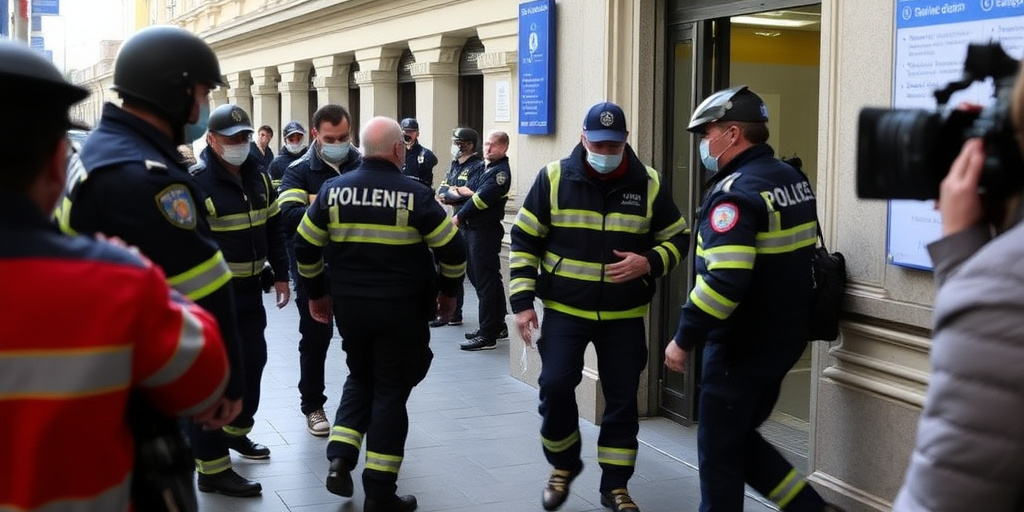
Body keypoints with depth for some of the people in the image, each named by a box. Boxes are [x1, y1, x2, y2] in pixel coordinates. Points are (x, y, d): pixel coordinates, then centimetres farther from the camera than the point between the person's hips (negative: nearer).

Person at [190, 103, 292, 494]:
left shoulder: (258, 177, 8)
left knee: (253, 361, 19)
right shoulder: (196, 183, -17)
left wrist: (280, 275, 16)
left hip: (250, 290, 8)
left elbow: (274, 229, 17)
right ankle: (211, 467, 4)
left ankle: (235, 431, 41)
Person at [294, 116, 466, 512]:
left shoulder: (333, 190, 0)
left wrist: (316, 294, 18)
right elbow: (452, 249, -8)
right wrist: (448, 292, 8)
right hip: (401, 309, -3)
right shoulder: (415, 194, -11)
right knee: (391, 391, 5)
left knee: (360, 379, 23)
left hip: (349, 306, 4)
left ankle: (339, 461, 9)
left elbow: (305, 247, 5)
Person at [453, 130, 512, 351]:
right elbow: (468, 189, 13)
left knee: (486, 282, -9)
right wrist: (468, 192, -10)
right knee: (491, 280, 16)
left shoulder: (501, 171, -12)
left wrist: (459, 217, -11)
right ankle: (498, 326, 26)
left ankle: (487, 335, -7)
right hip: (473, 230, 10)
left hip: (486, 232, -10)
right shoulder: (486, 168, 18)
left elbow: (482, 199, -19)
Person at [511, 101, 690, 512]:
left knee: (622, 398, 5)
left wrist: (650, 263, -14)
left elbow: (677, 238, 8)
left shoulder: (648, 184, -2)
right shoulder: (553, 178, -5)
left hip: (624, 315, 1)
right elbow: (524, 240, -1)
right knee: (555, 386, -11)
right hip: (564, 309, -1)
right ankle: (564, 465, 16)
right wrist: (522, 301, -7)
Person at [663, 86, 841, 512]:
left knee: (719, 449, 5)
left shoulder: (736, 193, -21)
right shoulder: (793, 179, 9)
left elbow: (723, 282, -29)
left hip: (741, 347, -9)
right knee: (740, 437, 21)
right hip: (784, 338, 9)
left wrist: (684, 340, -20)